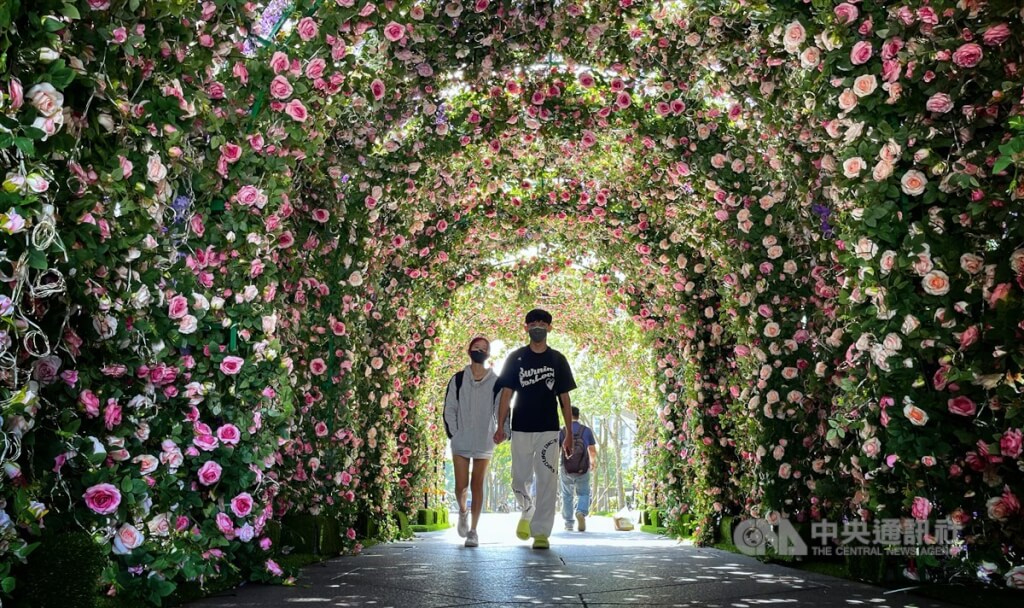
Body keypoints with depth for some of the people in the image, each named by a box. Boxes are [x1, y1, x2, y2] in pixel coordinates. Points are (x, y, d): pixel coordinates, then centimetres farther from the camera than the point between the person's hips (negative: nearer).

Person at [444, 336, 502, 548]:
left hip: (484, 443, 0)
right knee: (461, 485, 2)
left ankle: (473, 530, 11)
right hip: (460, 443, 0)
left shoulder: (495, 382, 2)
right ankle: (462, 512, 34)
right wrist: (453, 433, -6)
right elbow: (449, 409, 2)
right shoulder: (458, 379, 3)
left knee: (477, 486, 3)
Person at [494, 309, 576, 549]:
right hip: (521, 429, 0)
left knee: (546, 480, -4)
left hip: (549, 429, 0)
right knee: (520, 480, 5)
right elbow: (506, 393, 3)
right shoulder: (515, 358, 5)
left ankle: (541, 532, 3)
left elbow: (564, 398, 7)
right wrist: (500, 426, -6)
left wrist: (570, 433, 3)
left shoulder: (557, 360, 6)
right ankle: (527, 512, 34)